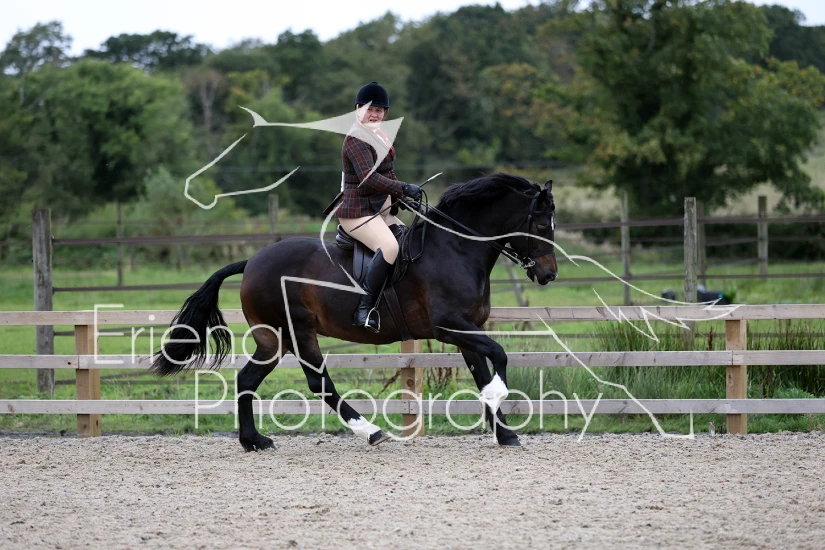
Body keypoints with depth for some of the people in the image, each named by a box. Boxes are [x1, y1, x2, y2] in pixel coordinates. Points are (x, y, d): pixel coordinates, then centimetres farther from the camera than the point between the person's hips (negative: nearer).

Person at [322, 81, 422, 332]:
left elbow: (388, 174, 25)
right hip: (358, 210, -11)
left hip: (381, 208, 11)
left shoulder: (379, 137, 17)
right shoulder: (355, 140, -14)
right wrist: (404, 189, -31)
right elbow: (369, 178, -27)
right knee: (389, 246, -31)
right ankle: (364, 309, -32)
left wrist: (402, 197, 10)